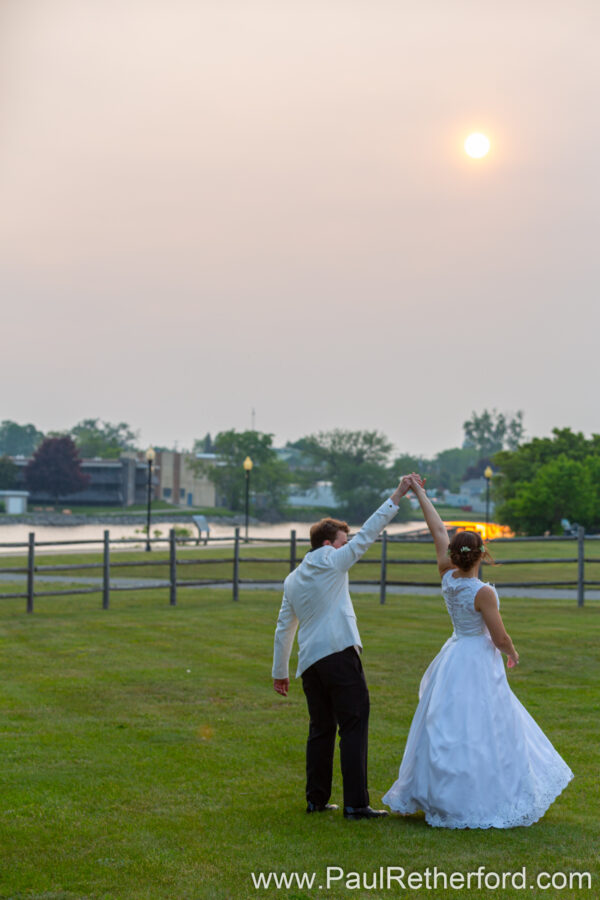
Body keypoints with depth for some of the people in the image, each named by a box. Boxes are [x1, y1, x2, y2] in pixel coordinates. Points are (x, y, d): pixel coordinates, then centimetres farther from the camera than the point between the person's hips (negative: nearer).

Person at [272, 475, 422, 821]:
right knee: (354, 727, -6)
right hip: (340, 654, -7)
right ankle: (356, 803, -11)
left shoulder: (292, 580, 18)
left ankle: (317, 799, 16)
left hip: (309, 661, 7)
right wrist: (398, 495, -1)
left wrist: (280, 672, 26)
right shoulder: (331, 562, 1)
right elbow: (368, 533, -3)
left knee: (321, 728, 14)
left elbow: (284, 628, 21)